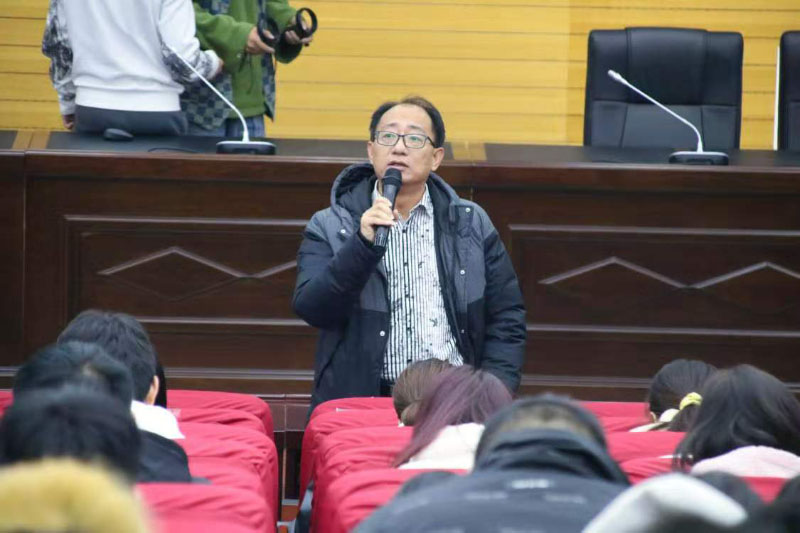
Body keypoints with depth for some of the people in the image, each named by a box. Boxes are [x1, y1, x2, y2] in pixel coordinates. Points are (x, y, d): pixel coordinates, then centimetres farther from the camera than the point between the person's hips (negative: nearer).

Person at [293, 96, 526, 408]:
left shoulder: (471, 225, 13)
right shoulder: (330, 227, 8)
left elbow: (507, 319, 13)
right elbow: (310, 309, -5)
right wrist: (364, 245, -16)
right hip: (360, 404, -2)